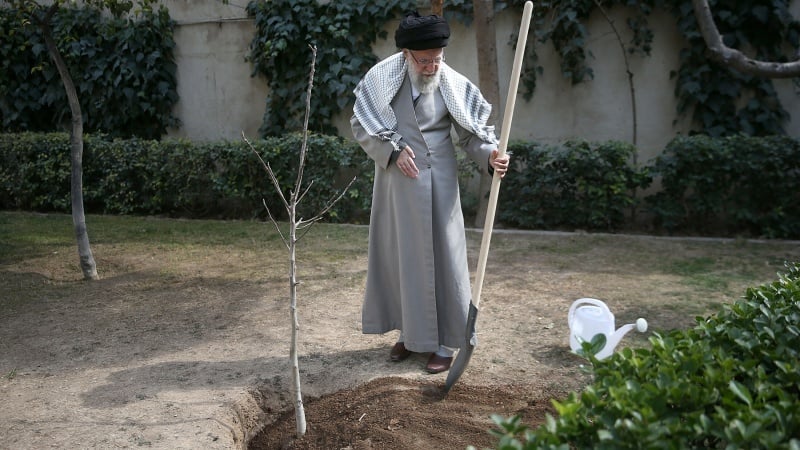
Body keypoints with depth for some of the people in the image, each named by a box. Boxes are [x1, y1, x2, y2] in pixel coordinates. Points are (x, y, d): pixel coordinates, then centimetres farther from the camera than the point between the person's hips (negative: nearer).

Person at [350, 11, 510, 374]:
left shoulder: (453, 84, -6)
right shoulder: (382, 78, -6)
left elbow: (471, 131, -6)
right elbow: (360, 124, -1)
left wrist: (489, 154, -26)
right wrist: (394, 149, -14)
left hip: (437, 181, -2)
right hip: (395, 181, 2)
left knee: (440, 255, 0)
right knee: (399, 254, 10)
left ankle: (445, 342, 10)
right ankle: (409, 332, 26)